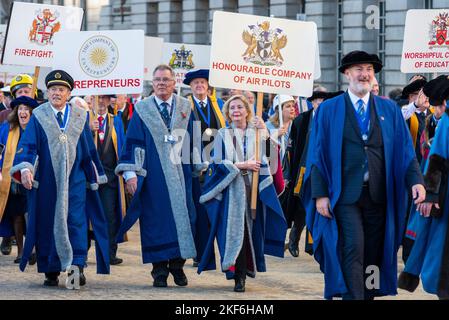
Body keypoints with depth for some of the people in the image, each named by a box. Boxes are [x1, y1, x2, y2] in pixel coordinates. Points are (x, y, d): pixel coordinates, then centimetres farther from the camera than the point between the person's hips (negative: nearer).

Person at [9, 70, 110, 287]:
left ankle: (77, 266, -13)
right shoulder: (38, 117, 3)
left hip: (75, 181, 0)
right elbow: (27, 145, -7)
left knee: (76, 221, -8)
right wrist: (25, 168, -24)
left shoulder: (80, 117, 7)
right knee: (47, 224, 3)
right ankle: (50, 272, 11)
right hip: (46, 181, 0)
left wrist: (94, 177, 11)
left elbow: (89, 149, 11)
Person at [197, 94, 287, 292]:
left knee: (249, 230, -1)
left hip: (252, 189, 2)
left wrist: (265, 133, -10)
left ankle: (241, 275, 7)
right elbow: (218, 162, -3)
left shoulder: (256, 134, 10)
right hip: (231, 189, -2)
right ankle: (239, 275, -5)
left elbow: (268, 159, -2)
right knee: (234, 230, -8)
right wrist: (243, 165, -11)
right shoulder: (223, 135, 5)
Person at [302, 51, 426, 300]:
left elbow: (405, 149, 5)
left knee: (372, 253, 7)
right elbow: (317, 154, 0)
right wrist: (320, 193, -8)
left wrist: (416, 180, -11)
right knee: (352, 250, -12)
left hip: (378, 195, 3)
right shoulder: (328, 110, 4)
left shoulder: (390, 110, 10)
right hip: (345, 194, -3)